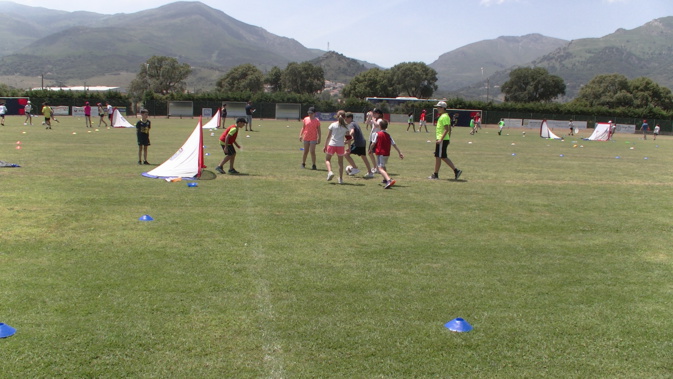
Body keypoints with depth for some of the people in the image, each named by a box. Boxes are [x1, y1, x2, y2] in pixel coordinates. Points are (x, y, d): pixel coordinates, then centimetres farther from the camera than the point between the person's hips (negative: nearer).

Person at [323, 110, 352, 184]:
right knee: (341, 162, 12)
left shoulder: (332, 125, 1)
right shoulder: (346, 126, 2)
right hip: (341, 146, 1)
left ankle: (330, 172, -11)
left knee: (327, 159, 15)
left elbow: (328, 137, 1)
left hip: (332, 145, -1)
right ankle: (340, 179, 12)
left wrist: (325, 146, 9)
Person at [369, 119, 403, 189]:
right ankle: (386, 179, 44)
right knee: (383, 166, 30)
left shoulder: (378, 134, -6)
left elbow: (373, 144, -7)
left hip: (380, 154, -7)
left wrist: (370, 149, 11)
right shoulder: (388, 135, 10)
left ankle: (389, 180, -38)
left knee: (380, 168, -16)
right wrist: (400, 153, 10)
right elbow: (394, 144, 8)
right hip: (387, 154, 7)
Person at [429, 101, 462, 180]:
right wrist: (448, 139, 23)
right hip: (445, 139, 10)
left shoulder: (444, 117, -15)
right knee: (443, 157, 13)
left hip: (442, 140, -10)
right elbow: (449, 129, 21)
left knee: (438, 157, -2)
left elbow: (446, 129, -22)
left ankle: (435, 175, 5)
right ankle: (456, 170, 11)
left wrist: (441, 139, -26)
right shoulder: (445, 116, 16)